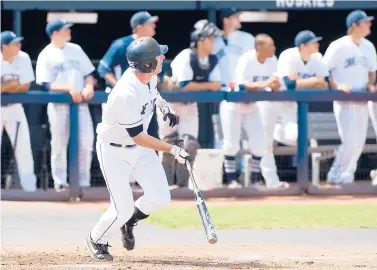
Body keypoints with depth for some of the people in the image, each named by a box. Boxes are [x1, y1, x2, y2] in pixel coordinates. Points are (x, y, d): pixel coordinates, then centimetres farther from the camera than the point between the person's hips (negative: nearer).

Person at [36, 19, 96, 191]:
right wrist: (69, 89, -21)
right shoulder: (46, 55, -2)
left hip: (80, 102, 4)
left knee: (86, 142, -2)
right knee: (59, 144, -1)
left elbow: (88, 73, 13)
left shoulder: (76, 50, 12)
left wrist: (89, 86, -8)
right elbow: (47, 84, -9)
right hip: (58, 104, -4)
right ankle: (60, 183, 7)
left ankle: (84, 183, 7)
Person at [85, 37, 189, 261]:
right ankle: (97, 240, 22)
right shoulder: (126, 95, -35)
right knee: (123, 208, -8)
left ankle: (130, 220, 27)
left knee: (160, 198, -4)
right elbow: (139, 137, -28)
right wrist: (173, 150, -26)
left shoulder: (150, 75, -10)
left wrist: (164, 106, -1)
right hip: (114, 151, -7)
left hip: (140, 149, 7)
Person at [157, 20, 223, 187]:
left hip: (190, 104, 6)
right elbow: (185, 86, -31)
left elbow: (217, 85, -9)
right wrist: (208, 85, -21)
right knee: (170, 144, -4)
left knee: (190, 145, 0)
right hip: (171, 102, -6)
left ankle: (183, 184, 9)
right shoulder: (186, 58, -25)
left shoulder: (212, 60, -5)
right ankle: (166, 185, 2)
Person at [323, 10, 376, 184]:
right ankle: (336, 176, 0)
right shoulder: (339, 46, -10)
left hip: (362, 100, 7)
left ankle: (347, 175, 19)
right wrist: (336, 86, -20)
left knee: (359, 142, 7)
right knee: (351, 141, -13)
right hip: (344, 100, -7)